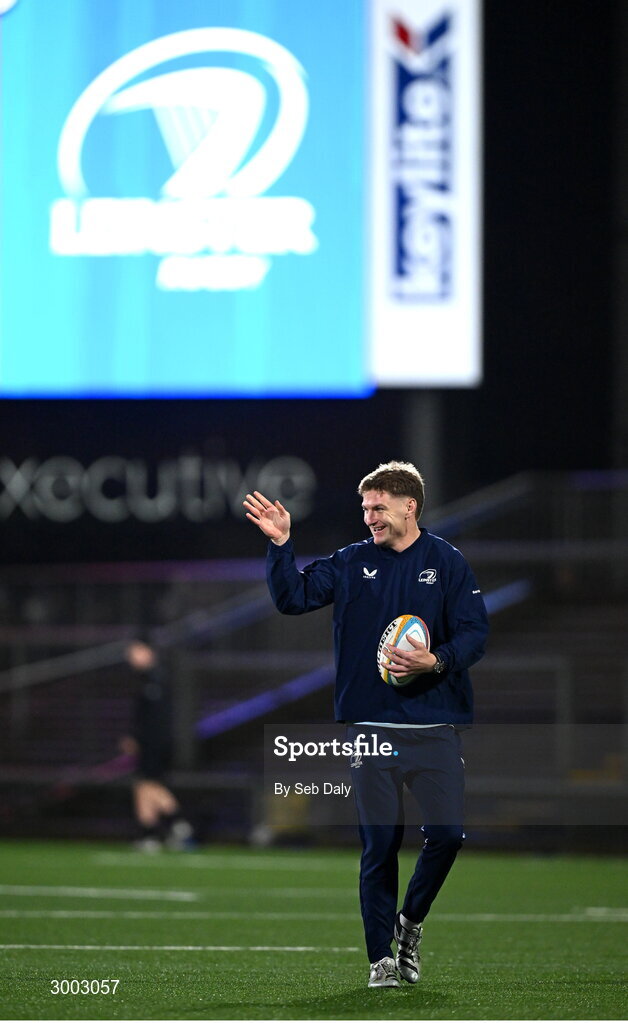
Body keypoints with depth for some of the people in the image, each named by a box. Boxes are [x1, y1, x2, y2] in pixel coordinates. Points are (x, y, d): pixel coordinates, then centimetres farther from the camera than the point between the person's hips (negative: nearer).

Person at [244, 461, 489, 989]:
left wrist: (435, 662, -19)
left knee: (447, 834, -9)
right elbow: (294, 596, 5)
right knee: (380, 844, 0)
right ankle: (382, 956, 10)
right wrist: (281, 544, -8)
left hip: (435, 727, -1)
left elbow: (476, 632, -2)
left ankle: (410, 922, 18)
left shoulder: (448, 563, 2)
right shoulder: (353, 563, 8)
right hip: (372, 727, 1)